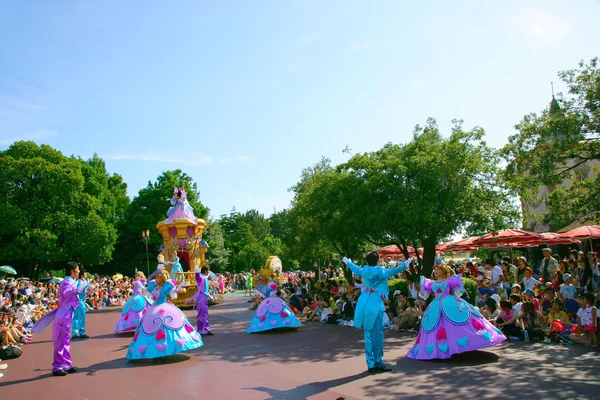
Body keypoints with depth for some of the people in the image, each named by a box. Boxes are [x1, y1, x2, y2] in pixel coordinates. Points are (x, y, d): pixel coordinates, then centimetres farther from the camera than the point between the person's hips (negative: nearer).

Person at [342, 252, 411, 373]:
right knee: (377, 334, 0)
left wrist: (348, 262, 48)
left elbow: (356, 269, 29)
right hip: (375, 304, -7)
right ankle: (378, 362, 6)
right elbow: (390, 272, -29)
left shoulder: (364, 270, 9)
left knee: (368, 334, 10)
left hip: (364, 304, 7)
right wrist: (405, 265, -36)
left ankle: (371, 364, 16)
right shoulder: (380, 271, -10)